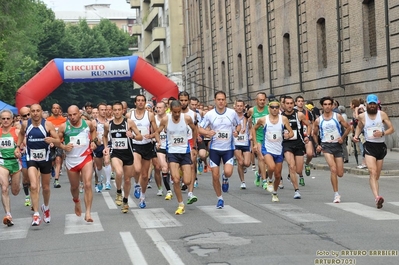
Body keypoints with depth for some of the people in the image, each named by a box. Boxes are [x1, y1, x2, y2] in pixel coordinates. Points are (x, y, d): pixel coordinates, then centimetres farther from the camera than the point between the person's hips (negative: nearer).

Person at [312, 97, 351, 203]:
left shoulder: (338, 117, 1)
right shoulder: (318, 120, 3)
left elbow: (348, 127, 8)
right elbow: (314, 134, 17)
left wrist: (342, 138, -5)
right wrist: (317, 145, 3)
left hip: (337, 145, 1)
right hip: (326, 146, -1)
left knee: (340, 174, 0)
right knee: (333, 169, -19)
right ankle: (336, 194, -12)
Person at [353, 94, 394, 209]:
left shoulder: (382, 114, 1)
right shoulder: (362, 116, 3)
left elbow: (392, 129, 2)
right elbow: (359, 126, 24)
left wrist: (382, 133, -16)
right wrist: (356, 135, 6)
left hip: (381, 146, 2)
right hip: (369, 146, -2)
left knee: (377, 175, 8)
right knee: (373, 172, -21)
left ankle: (377, 199, 18)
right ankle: (377, 197, -35)